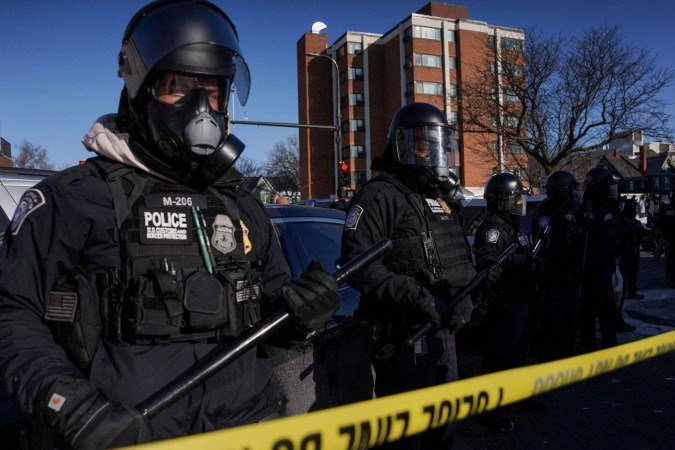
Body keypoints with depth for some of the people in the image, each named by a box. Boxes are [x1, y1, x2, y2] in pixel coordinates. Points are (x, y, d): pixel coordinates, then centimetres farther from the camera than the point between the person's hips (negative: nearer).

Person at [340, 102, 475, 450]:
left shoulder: (443, 198, 16)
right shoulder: (380, 196, -13)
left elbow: (461, 261, 22)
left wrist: (464, 296, 3)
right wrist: (416, 297, -27)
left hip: (443, 331, 9)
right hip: (403, 339, -9)